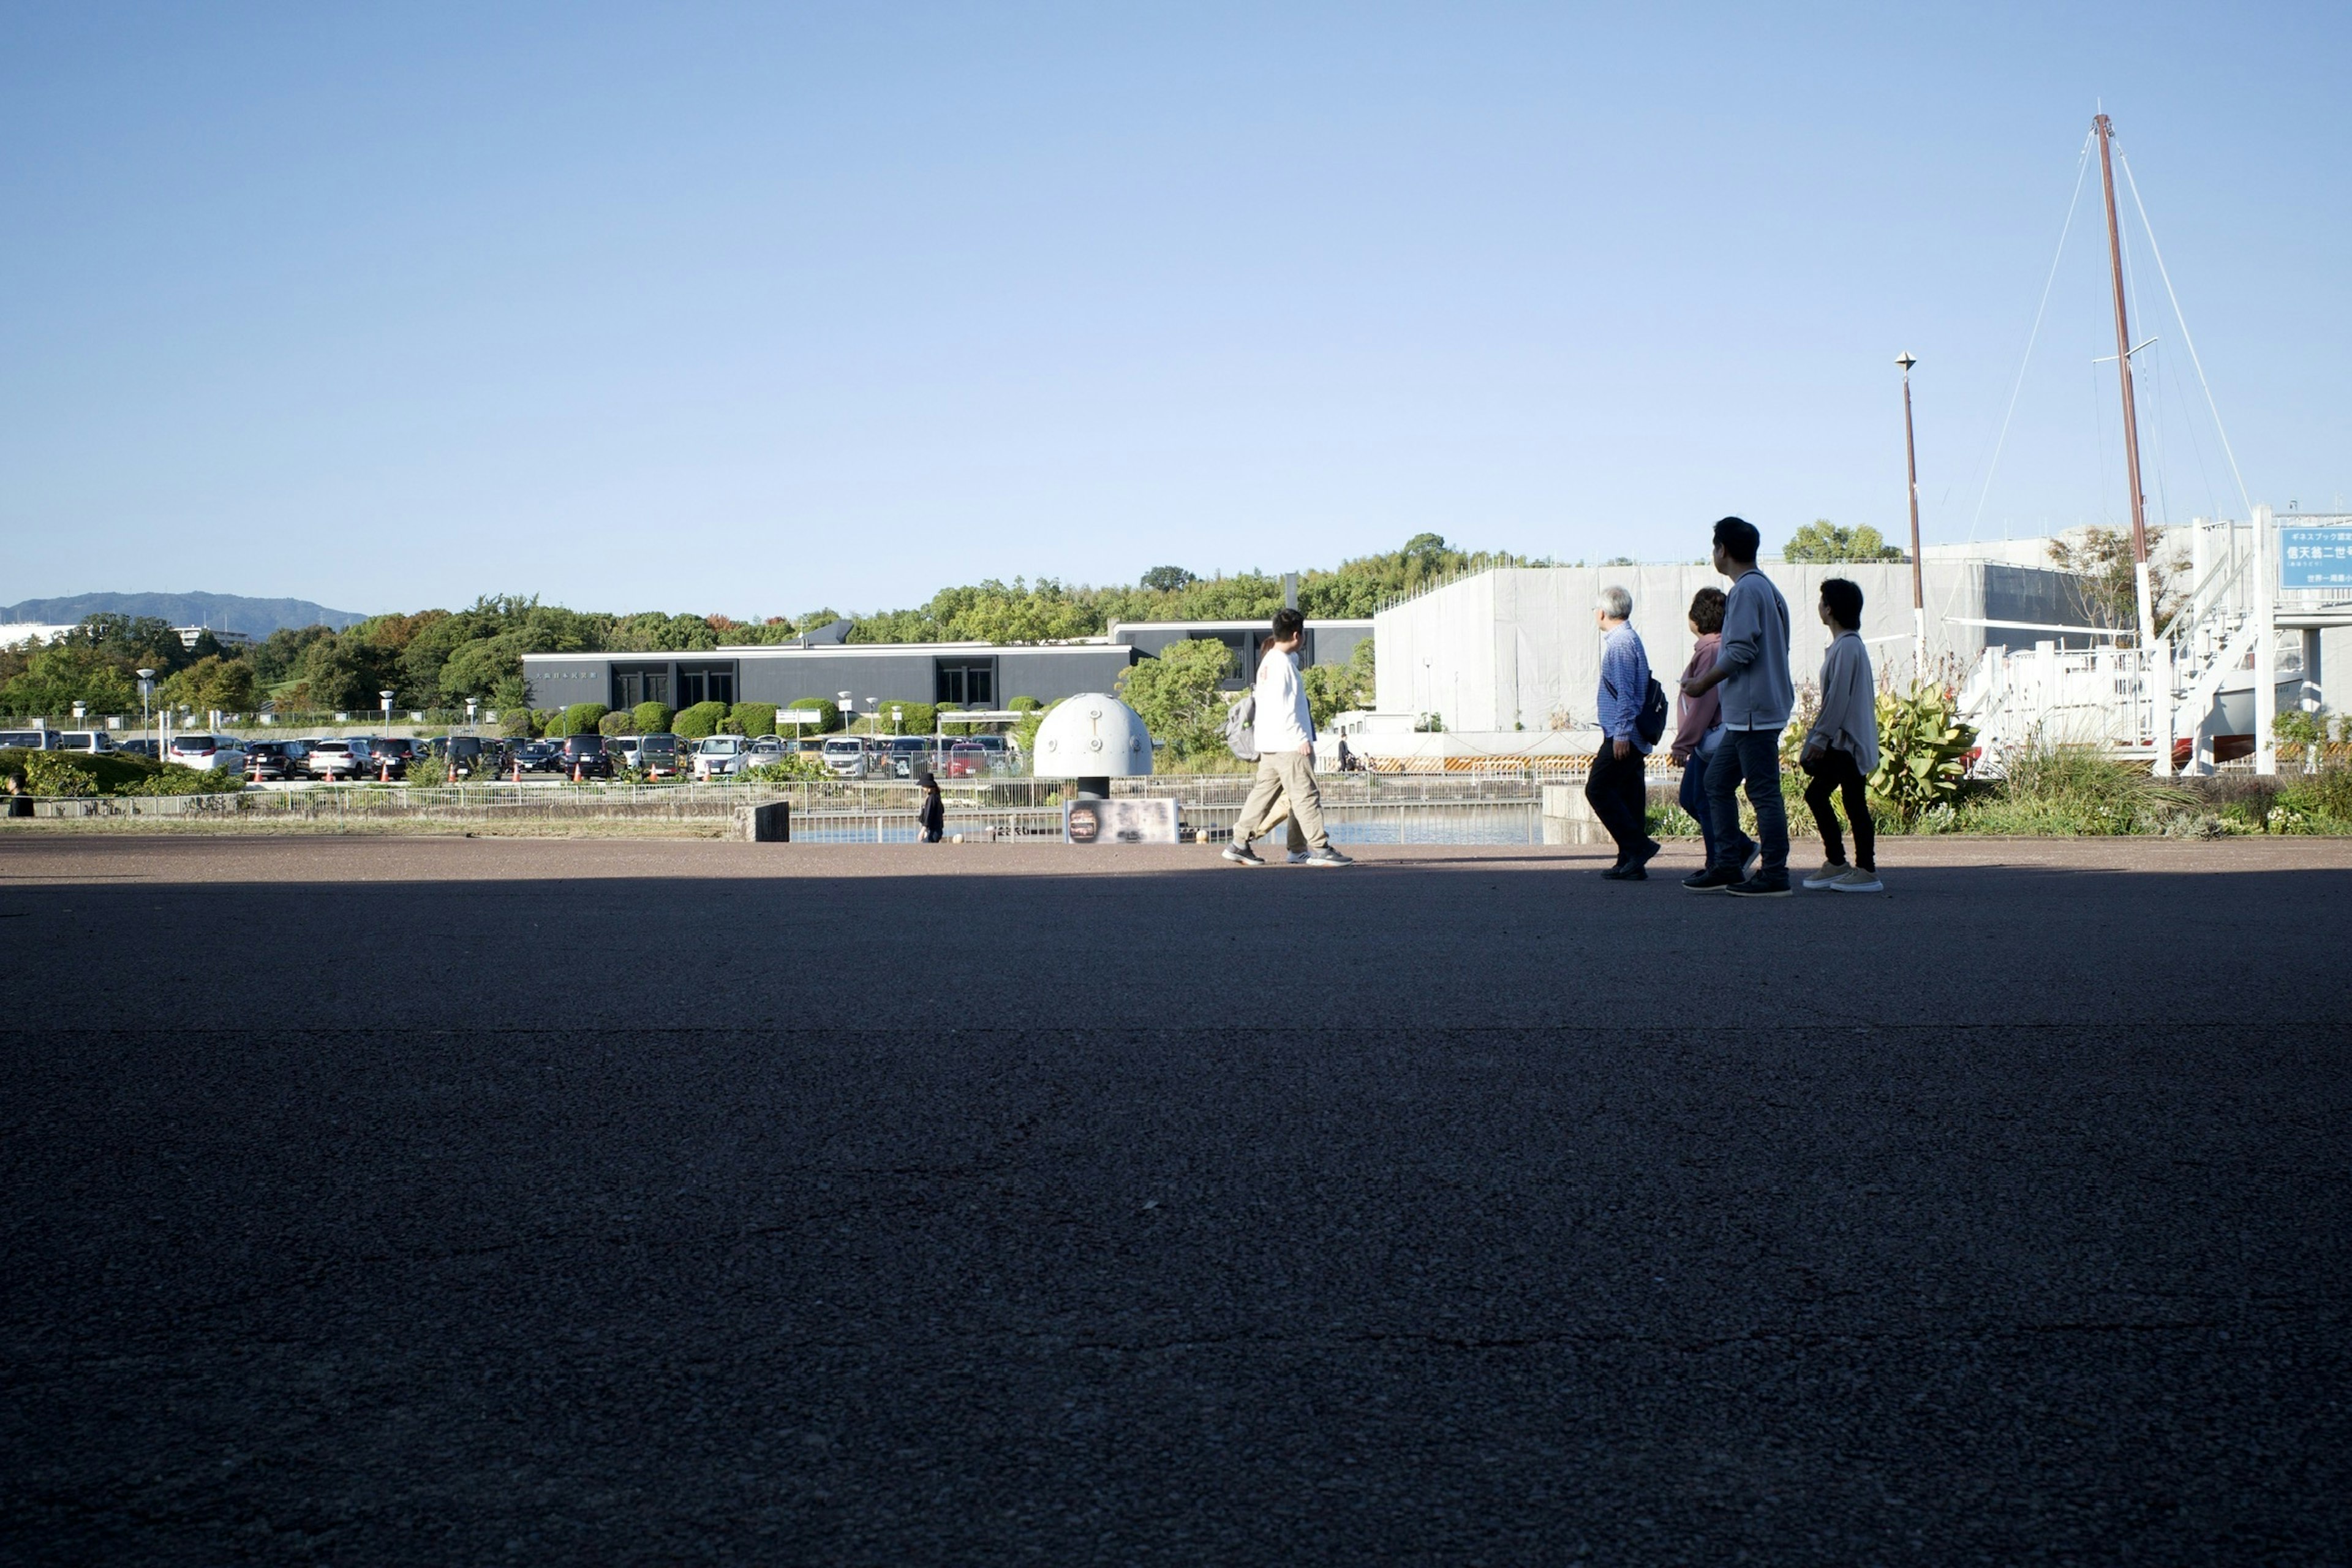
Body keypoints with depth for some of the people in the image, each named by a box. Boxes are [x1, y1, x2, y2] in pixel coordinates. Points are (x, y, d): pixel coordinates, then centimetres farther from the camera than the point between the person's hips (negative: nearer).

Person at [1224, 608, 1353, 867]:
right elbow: (1281, 706, -20)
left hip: (1269, 745, 10)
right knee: (1305, 795, -6)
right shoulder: (1281, 663, -14)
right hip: (1289, 742, -10)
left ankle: (1239, 844, 12)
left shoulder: (1270, 660, 16)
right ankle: (1319, 848, -4)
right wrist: (1301, 738, -19)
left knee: (1263, 792, 11)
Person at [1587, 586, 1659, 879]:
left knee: (1598, 789, -8)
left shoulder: (1620, 643, -13)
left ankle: (1638, 845, -10)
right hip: (1632, 736, 10)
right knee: (1628, 795, 9)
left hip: (1623, 736, -10)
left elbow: (1625, 692, -19)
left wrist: (1621, 733, -20)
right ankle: (1631, 863, 10)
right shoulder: (1629, 639, 17)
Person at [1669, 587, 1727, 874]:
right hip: (1706, 742, 10)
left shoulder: (1711, 650, -16)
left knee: (1704, 803, -5)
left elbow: (1703, 702, -20)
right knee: (1690, 798, 15)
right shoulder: (1712, 647, 16)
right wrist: (1685, 743, 21)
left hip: (1711, 740, -10)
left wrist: (1682, 745, -17)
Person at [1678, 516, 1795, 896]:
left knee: (1763, 791, -7)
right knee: (1717, 781, 13)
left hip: (1754, 711, -10)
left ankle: (1774, 875, -4)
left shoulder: (1746, 590, -12)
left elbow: (1741, 651, -21)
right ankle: (1728, 865, 15)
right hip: (1746, 713, 10)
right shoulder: (1766, 588, 18)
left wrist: (1705, 682, -8)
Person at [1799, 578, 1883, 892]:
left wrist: (1819, 738, -17)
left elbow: (1838, 698, -20)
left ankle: (1866, 872, -4)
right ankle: (1836, 864, 19)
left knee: (1854, 802, -7)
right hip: (1840, 742, 11)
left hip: (1848, 740, -11)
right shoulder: (1846, 644, 16)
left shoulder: (1847, 646, -15)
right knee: (1816, 794, 13)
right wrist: (1818, 737, 19)